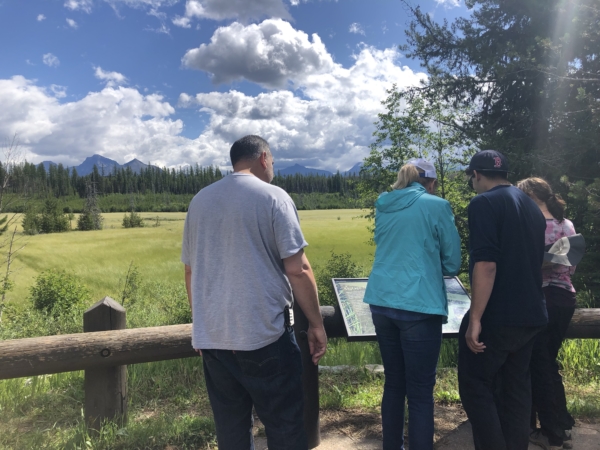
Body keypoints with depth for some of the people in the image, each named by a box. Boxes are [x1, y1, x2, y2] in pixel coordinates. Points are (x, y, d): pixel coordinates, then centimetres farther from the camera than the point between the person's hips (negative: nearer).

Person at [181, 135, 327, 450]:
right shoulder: (273, 197, -6)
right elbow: (298, 270, -12)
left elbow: (190, 270, 13)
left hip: (212, 337, 6)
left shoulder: (200, 200, 10)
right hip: (264, 334, -5)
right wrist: (315, 324, -2)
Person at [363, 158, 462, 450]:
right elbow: (452, 263, 2)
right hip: (418, 306, -6)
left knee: (394, 383, 19)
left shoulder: (383, 207, 11)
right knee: (420, 391, 5)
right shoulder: (437, 206, -4)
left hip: (381, 302, 6)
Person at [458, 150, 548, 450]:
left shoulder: (484, 203, -13)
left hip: (496, 316, -8)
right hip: (530, 315, 8)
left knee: (475, 386, 4)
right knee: (516, 388, 15)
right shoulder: (532, 207, 13)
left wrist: (475, 318, -21)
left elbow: (485, 264, -23)